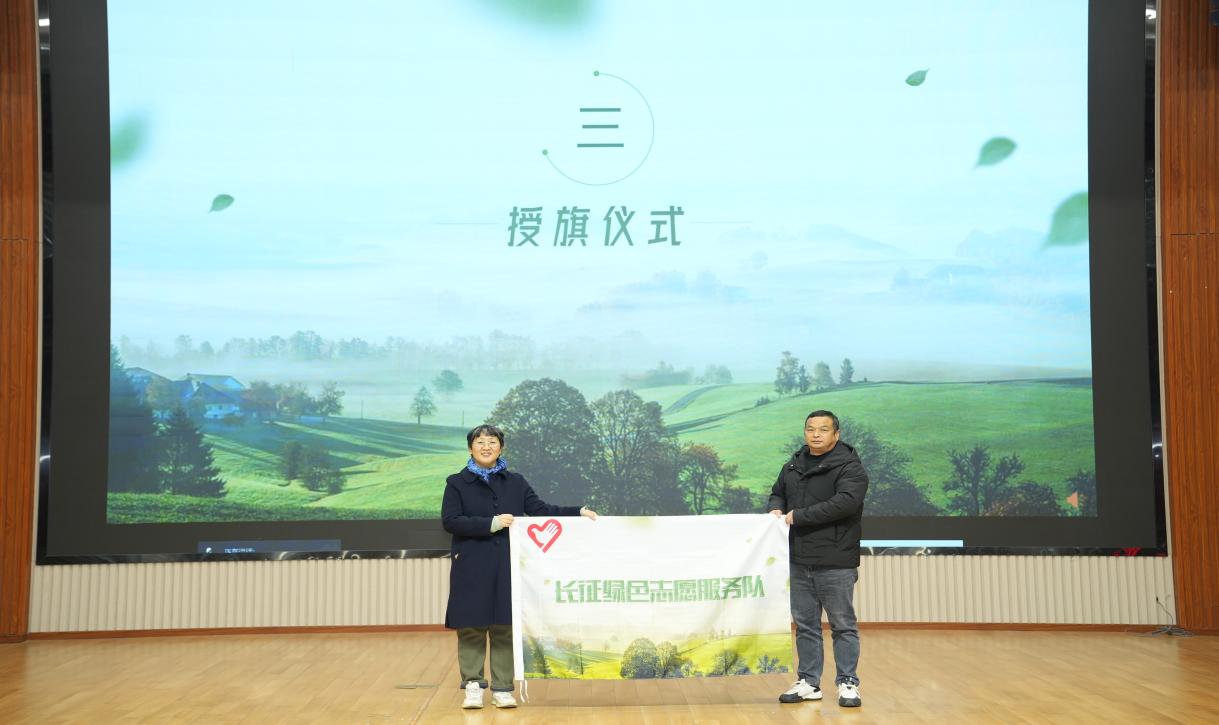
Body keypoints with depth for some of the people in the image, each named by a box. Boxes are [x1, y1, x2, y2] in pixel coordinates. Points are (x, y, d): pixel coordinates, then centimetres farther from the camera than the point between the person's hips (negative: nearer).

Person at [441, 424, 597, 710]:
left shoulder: (515, 482, 10)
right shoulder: (457, 483, 3)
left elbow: (541, 510, 7)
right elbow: (450, 521, -8)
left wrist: (579, 512, -3)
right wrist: (492, 523, -16)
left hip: (507, 566, 2)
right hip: (472, 567, -2)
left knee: (505, 627, 4)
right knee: (471, 627, 0)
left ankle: (502, 688, 12)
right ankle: (473, 686, 11)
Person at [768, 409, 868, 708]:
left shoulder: (850, 468, -8)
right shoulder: (793, 465, 14)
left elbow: (845, 502, -23)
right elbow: (777, 493, 26)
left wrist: (798, 516, -20)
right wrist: (776, 508, 1)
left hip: (836, 563, -6)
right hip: (799, 561, 6)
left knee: (843, 625, 3)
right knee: (805, 625, 12)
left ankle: (848, 684, 12)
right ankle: (809, 683, 21)